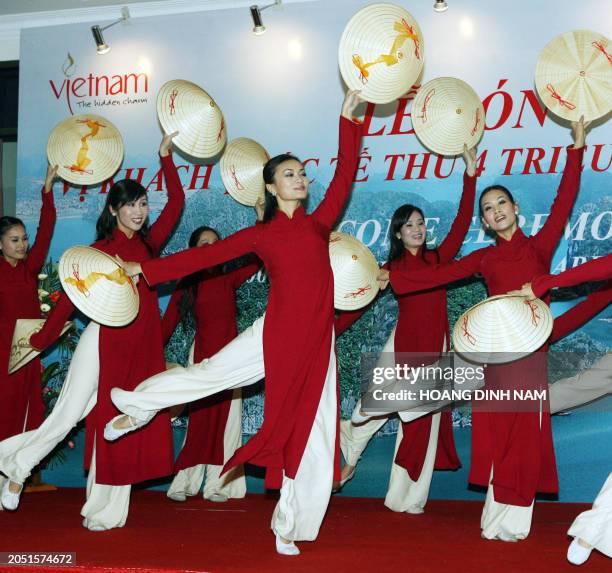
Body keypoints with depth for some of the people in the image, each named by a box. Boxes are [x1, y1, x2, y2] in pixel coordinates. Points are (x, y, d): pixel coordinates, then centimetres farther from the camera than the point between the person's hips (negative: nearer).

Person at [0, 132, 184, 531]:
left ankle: (106, 511, 12)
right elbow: (72, 296, -1)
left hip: (142, 348, 4)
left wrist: (166, 156, 10)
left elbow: (176, 202, 12)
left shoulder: (149, 243, 9)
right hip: (106, 342, -4)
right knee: (67, 416, -5)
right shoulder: (100, 250, -2)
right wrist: (40, 340, -1)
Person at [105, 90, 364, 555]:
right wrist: (146, 270, 4)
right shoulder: (259, 236, 6)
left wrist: (348, 118, 0)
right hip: (277, 333, -2)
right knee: (210, 374, -11)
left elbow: (346, 173, 4)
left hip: (316, 342, 2)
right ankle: (135, 408, 18)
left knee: (310, 432, 3)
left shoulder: (319, 222, 9)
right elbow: (205, 255, 6)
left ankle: (289, 528, 15)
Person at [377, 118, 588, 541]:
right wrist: (393, 278, 1)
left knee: (524, 435, 0)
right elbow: (441, 275, 8)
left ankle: (512, 521, 7)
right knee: (496, 435, 2)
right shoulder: (485, 259, 12)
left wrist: (577, 149, -7)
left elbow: (564, 203, -3)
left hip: (528, 351, -2)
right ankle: (498, 518, 10)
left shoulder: (539, 247, 5)